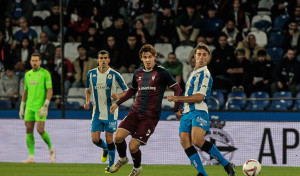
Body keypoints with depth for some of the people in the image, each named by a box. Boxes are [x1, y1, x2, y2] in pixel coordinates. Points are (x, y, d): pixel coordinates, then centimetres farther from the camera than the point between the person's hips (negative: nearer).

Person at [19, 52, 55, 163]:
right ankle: (31, 157, 3)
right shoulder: (27, 74, 14)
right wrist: (22, 107, 18)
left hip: (40, 107, -6)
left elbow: (50, 90, -9)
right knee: (29, 131, 0)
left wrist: (45, 106, -17)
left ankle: (51, 149, 11)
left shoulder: (45, 73, -4)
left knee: (40, 130, -13)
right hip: (29, 107, 6)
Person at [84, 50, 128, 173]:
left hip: (110, 112, -3)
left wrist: (118, 96, -22)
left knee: (109, 140, -1)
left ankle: (111, 165, 16)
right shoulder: (91, 74, 1)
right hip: (97, 113, 3)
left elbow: (126, 91, -2)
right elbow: (88, 89, 18)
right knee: (95, 139, -3)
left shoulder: (114, 75, -9)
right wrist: (87, 101, 0)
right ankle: (105, 149, 32)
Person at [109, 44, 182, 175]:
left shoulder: (161, 72, -6)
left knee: (133, 146, -11)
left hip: (151, 116, -5)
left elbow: (177, 89, -3)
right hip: (135, 112, 5)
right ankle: (122, 159, 16)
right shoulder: (138, 73, 11)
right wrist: (118, 103, 25)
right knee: (118, 136, -15)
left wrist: (176, 109, -7)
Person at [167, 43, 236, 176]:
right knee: (185, 142, -12)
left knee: (197, 140, -27)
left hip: (198, 111, -9)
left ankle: (227, 165, -15)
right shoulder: (193, 73, 26)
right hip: (187, 113, 9)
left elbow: (200, 97, -13)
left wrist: (178, 98, -11)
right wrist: (182, 110, 28)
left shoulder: (204, 74, -3)